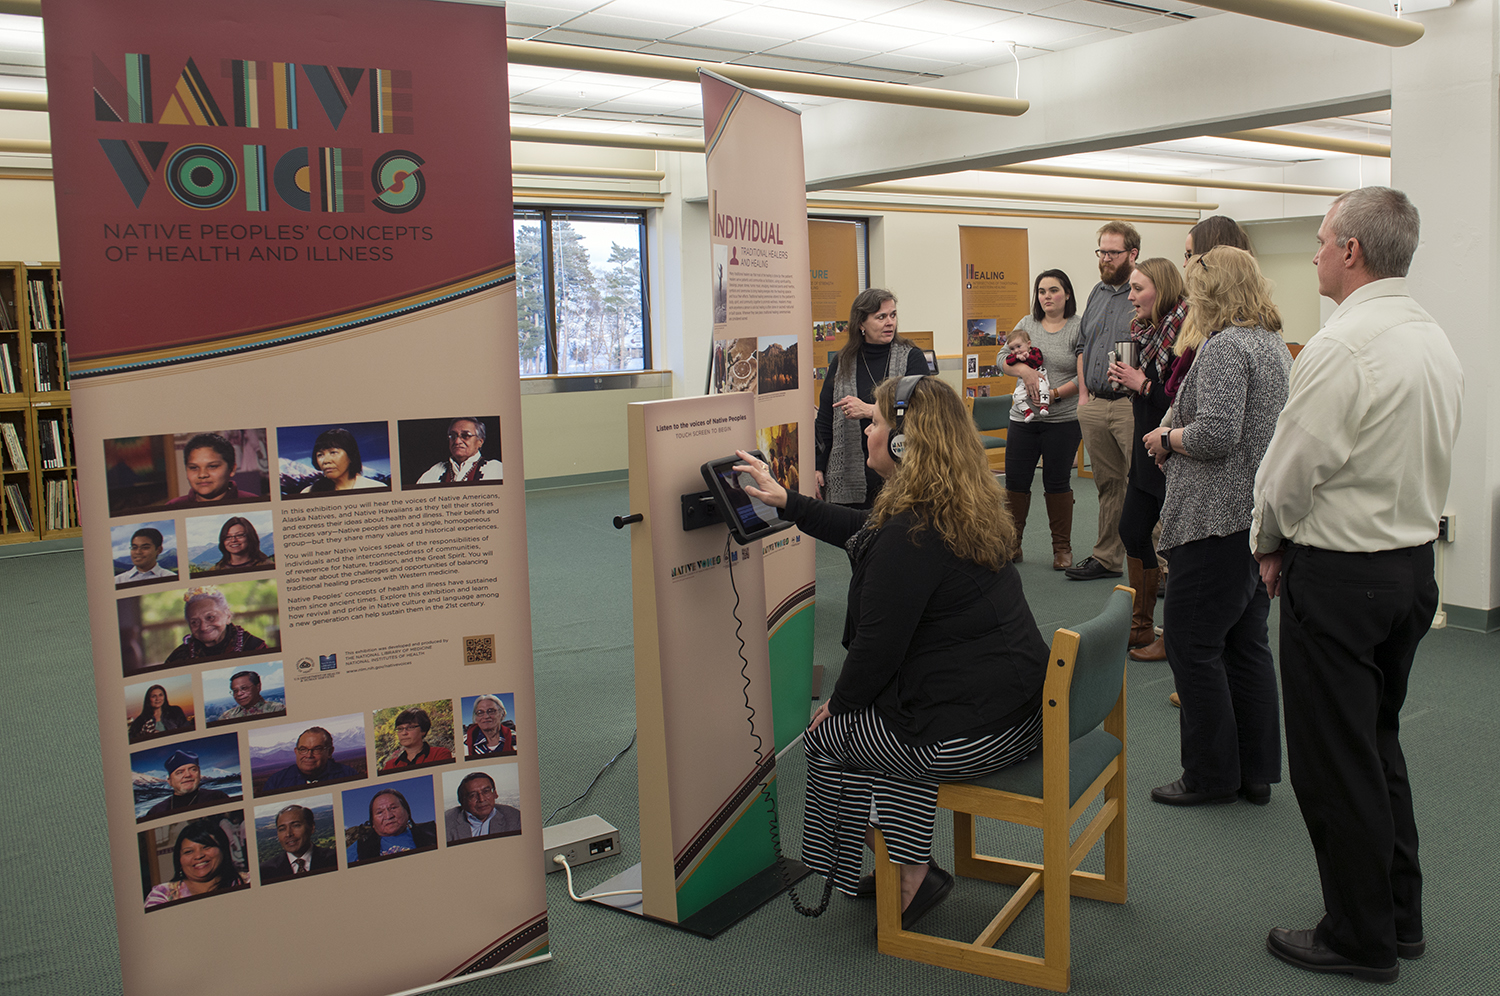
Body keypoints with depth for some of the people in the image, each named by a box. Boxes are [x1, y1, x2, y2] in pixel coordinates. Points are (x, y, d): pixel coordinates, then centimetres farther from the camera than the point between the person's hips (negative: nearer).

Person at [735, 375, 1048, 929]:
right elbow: (866, 535, 27)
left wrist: (837, 704, 3)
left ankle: (909, 878, 22)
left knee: (827, 735, 12)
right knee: (885, 710, 28)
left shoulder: (911, 531, -20)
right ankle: (911, 874, 26)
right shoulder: (965, 505, 11)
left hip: (973, 731, -9)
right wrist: (784, 501, 30)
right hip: (1023, 708, 9)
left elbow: (879, 645, -16)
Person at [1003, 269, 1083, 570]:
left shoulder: (1079, 328, -3)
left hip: (1063, 420, -4)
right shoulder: (1026, 324, 10)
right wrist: (1024, 370, -17)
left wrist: (1055, 393, -19)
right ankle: (1012, 544, 17)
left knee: (1057, 483, 2)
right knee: (1015, 480, 5)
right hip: (1023, 418, 4)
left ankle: (1062, 548, 15)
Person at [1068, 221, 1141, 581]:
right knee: (1107, 483, 14)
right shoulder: (1097, 293, 17)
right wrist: (1084, 393, 15)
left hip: (1132, 406, -7)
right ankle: (1107, 558, 23)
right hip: (1094, 406, 7)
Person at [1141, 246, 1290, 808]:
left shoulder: (1223, 346, -16)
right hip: (1261, 517, 10)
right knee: (1247, 641, 14)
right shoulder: (1274, 344, 16)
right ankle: (1257, 772, 21)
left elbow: (1216, 434, -25)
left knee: (1192, 643, 0)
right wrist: (1178, 438, 15)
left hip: (1220, 520, -10)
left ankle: (1212, 775, 7)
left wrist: (1166, 438, -8)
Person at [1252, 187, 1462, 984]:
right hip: (1414, 562, 9)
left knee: (1333, 762, 4)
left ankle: (1361, 940, 17)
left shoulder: (1342, 345, -21)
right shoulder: (1435, 340, 8)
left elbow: (1291, 469, -19)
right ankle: (1401, 916, 33)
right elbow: (1432, 460, 15)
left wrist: (1270, 544, 1)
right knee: (1379, 743, 22)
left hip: (1339, 575, -9)